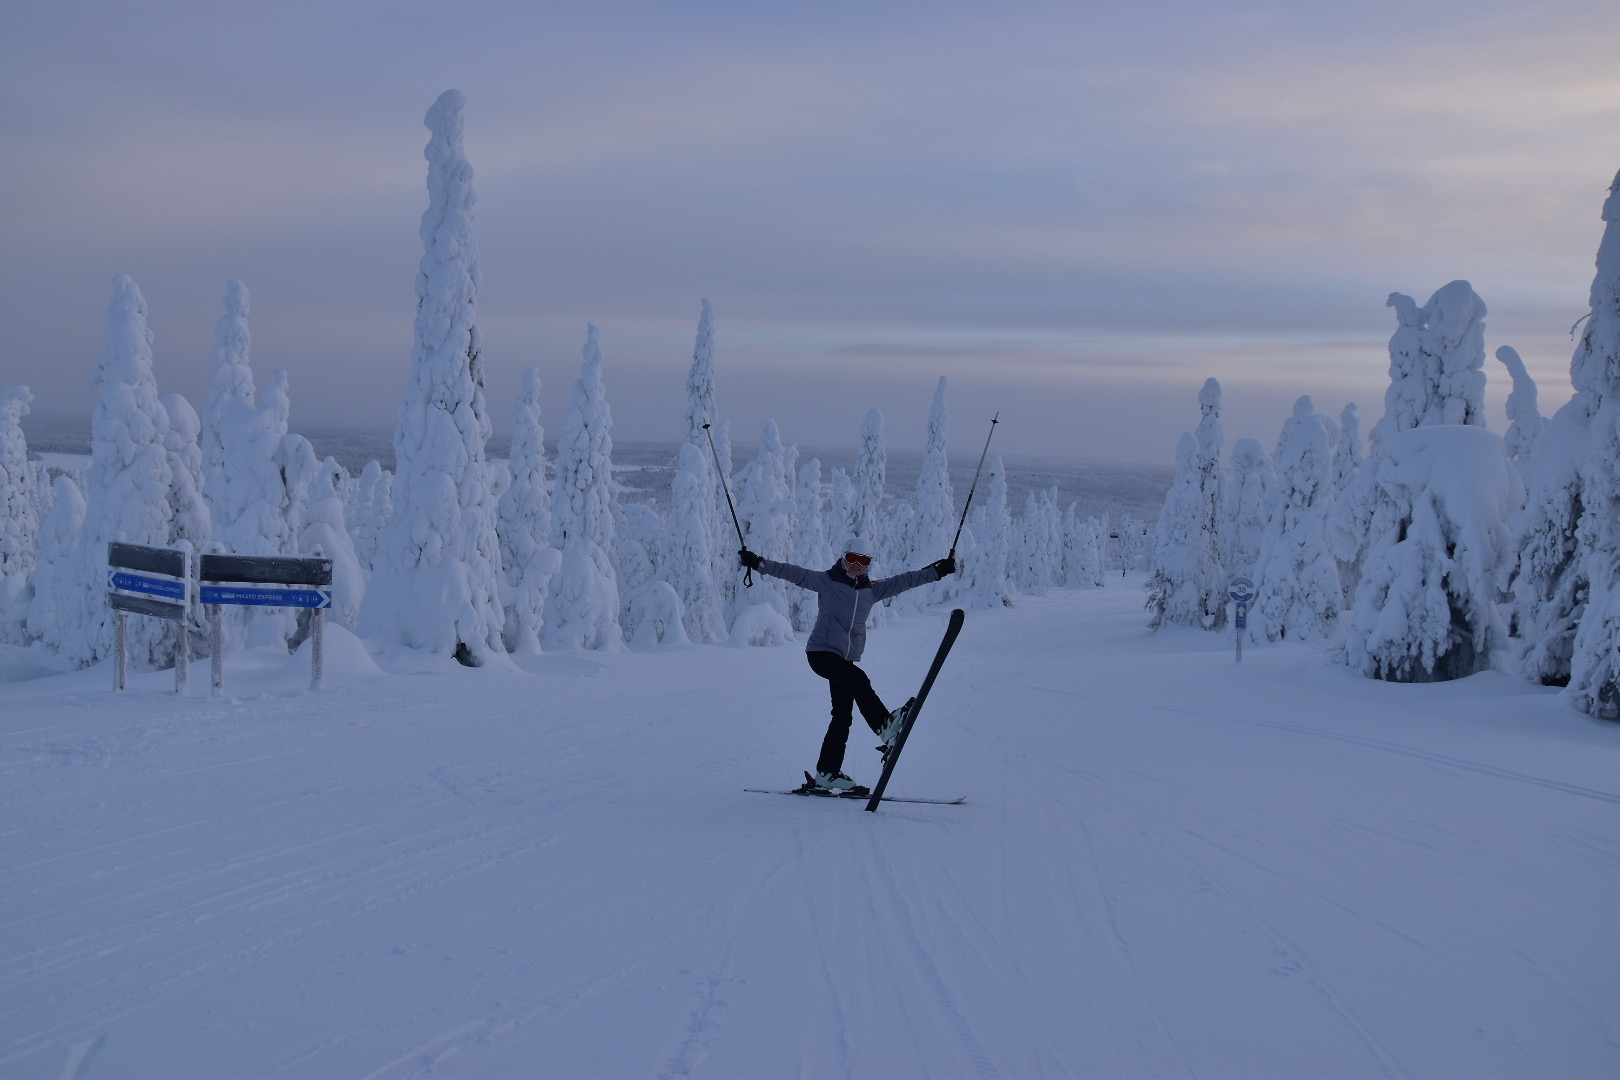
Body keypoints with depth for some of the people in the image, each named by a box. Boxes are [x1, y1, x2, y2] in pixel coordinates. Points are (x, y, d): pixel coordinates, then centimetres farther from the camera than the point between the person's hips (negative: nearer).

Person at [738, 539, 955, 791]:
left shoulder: (872, 590, 12)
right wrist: (758, 563, -16)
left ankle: (827, 771, 9)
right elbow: (792, 573, -7)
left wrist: (937, 571, 12)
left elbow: (904, 580, 14)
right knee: (858, 680, -30)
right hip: (821, 652, -6)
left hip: (846, 658, 6)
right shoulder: (826, 581, -1)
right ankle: (886, 726, -35)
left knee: (843, 716, 4)